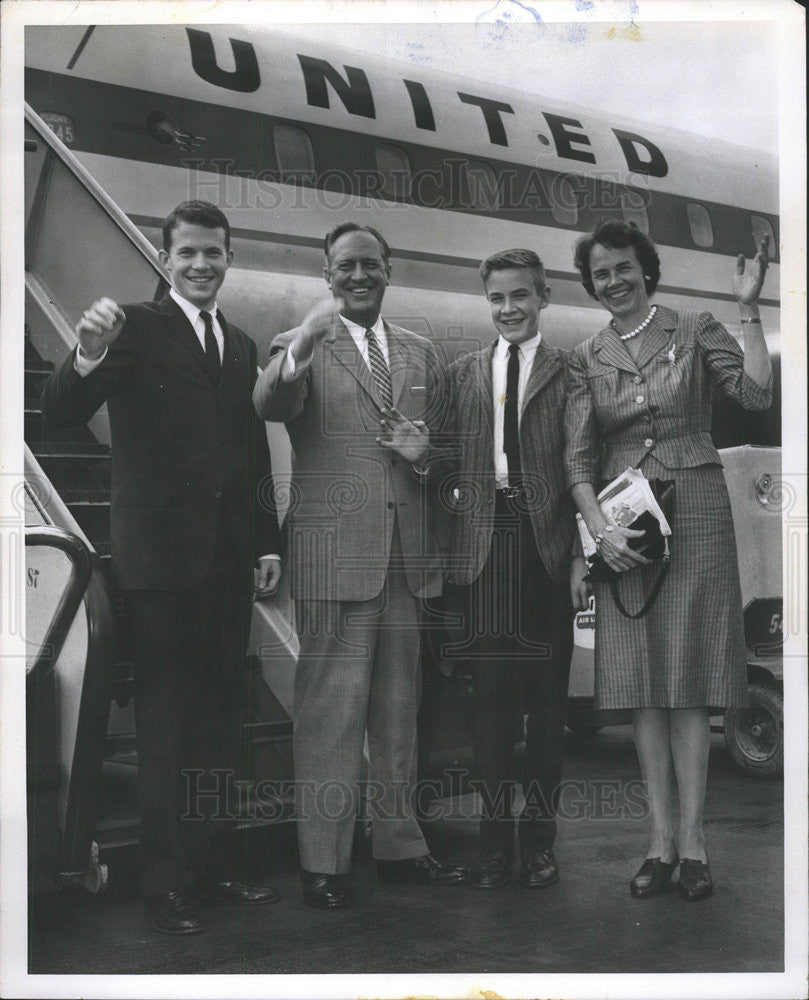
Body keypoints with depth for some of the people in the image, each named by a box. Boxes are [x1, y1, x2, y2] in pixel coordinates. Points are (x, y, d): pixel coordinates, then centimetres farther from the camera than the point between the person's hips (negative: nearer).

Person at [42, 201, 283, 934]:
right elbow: (62, 414, -17)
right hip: (161, 558, -6)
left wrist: (268, 544, 10)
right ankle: (166, 883, 10)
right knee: (166, 726, 1)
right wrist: (87, 355, -36)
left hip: (229, 562, 6)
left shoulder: (241, 346, 13)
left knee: (220, 721, 13)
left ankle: (212, 863, 25)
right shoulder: (137, 329, -6)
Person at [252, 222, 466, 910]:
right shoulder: (301, 347, 0)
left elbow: (440, 444, 22)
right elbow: (270, 406, -21)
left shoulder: (420, 355, 16)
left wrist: (425, 452, -2)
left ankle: (399, 845, 24)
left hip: (408, 557, 5)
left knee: (399, 711, 13)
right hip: (334, 555, -5)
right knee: (331, 711, -4)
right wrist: (303, 345, -40)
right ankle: (323, 861, 5)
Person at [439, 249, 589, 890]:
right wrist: (455, 494, -1)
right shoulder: (463, 374, 15)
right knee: (492, 695, 2)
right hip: (482, 544, 2)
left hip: (547, 547, -2)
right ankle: (497, 833, 10)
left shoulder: (570, 372, 6)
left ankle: (540, 836, 13)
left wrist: (582, 556, -6)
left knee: (547, 697, 3)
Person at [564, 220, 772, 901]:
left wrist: (748, 310, -11)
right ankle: (661, 840, 7)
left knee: (687, 682, -3)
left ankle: (692, 839, 1)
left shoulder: (695, 332, 5)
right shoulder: (586, 359, 10)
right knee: (642, 687, 2)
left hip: (694, 513, -2)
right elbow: (578, 458, 5)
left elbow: (757, 394, -9)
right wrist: (600, 529, -8)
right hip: (622, 525, 2)